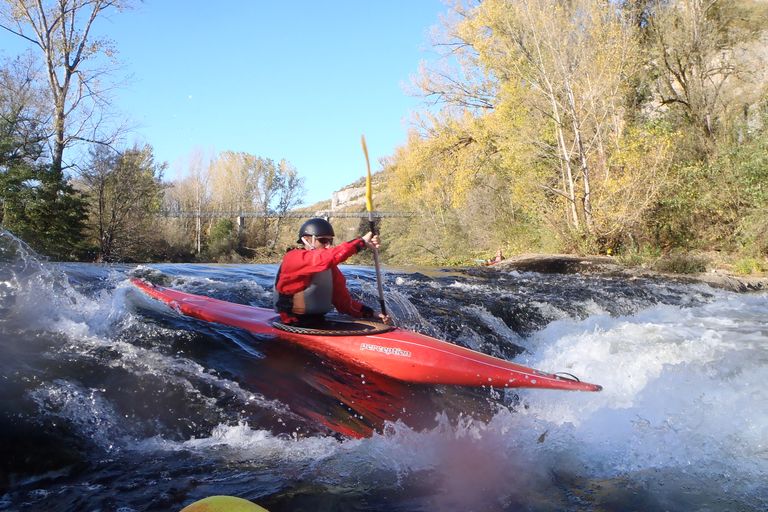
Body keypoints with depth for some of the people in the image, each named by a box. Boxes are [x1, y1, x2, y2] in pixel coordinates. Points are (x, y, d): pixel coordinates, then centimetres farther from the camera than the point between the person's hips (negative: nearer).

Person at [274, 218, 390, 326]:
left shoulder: (330, 268, 13)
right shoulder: (292, 258, -11)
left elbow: (343, 301, 10)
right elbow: (325, 258, -28)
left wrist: (371, 314, -3)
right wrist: (362, 242, -27)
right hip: (294, 328, -7)